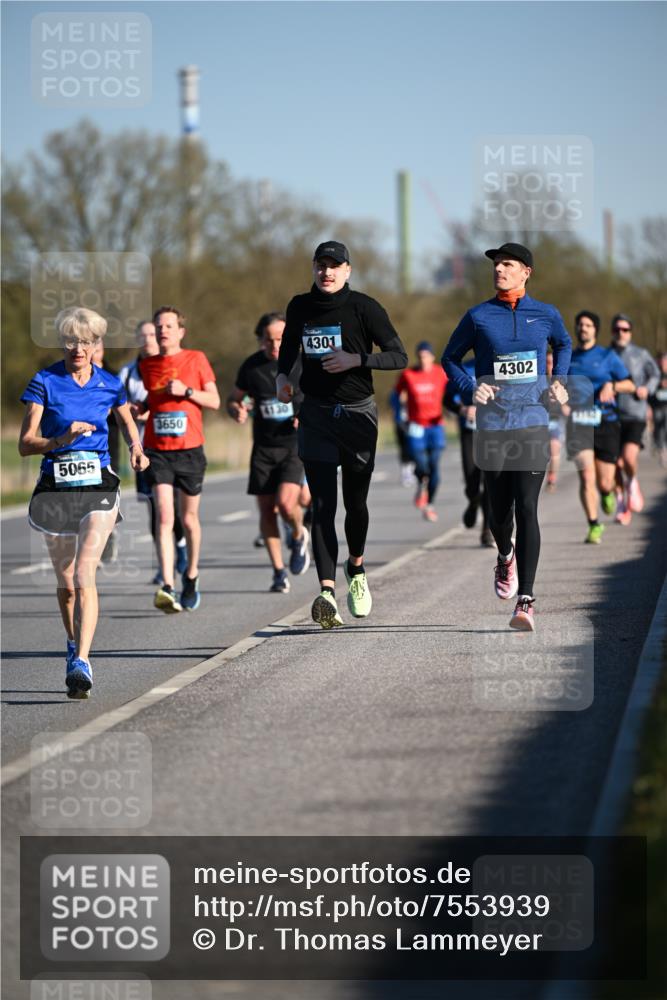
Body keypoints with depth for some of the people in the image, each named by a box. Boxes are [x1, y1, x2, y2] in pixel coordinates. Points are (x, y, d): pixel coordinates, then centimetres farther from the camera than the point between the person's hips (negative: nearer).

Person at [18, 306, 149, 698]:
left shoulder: (110, 385, 3)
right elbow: (25, 443, -6)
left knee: (84, 577, -16)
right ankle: (74, 644, 38)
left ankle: (82, 663, -24)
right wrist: (62, 439, -23)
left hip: (98, 486, -1)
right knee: (65, 582, 14)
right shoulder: (45, 382, -3)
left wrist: (137, 450, 3)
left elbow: (128, 423, 24)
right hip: (55, 486, 1)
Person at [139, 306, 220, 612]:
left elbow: (214, 401, 2)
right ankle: (167, 587, -24)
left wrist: (186, 391, -12)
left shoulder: (196, 359, 2)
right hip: (157, 451, 0)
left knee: (189, 519, 11)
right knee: (164, 517, -14)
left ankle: (191, 576, 34)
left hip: (190, 450, 0)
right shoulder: (146, 365, 9)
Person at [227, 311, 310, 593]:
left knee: (286, 502, -20)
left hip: (296, 445, -3)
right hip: (263, 447, 3)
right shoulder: (251, 366, 2)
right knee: (267, 510, 1)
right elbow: (232, 399, 15)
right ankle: (279, 572, 14)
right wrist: (237, 411, -9)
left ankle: (298, 537, 14)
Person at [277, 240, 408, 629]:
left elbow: (399, 356, -9)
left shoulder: (364, 308, -7)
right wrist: (282, 376, 6)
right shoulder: (300, 307, 5)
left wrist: (356, 359, -22)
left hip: (358, 414, -1)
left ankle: (356, 567, 39)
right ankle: (327, 592, -19)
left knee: (356, 502, 9)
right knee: (323, 505, -10)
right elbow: (289, 344, 24)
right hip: (316, 414, 1)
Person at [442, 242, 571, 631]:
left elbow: (564, 344, 25)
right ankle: (506, 557, 46)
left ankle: (526, 602, -15)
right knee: (500, 510, 10)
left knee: (526, 507, -12)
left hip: (533, 424, -1)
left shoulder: (546, 314, 4)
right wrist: (470, 389, -4)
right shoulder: (479, 316, 1)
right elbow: (450, 357, 13)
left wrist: (559, 381, 10)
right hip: (493, 426, 1)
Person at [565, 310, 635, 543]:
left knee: (604, 483, 0)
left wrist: (611, 386, -19)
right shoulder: (568, 359, 12)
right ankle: (594, 526, -5)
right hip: (578, 425, 1)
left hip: (606, 423, -1)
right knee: (586, 477, -15)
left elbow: (629, 385, 0)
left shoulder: (607, 356, 3)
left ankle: (607, 495, 38)